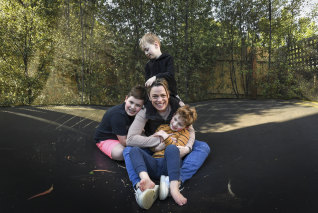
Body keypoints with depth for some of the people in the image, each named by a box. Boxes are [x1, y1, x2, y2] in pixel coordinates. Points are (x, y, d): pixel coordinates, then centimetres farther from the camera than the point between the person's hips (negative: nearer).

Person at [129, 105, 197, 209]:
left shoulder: (184, 133, 17)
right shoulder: (162, 127, 28)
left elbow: (177, 148, -2)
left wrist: (165, 136, -2)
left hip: (168, 165, -4)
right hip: (154, 163, 4)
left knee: (171, 148, -36)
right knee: (134, 150, -21)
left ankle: (174, 188, -51)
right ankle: (146, 180, -49)